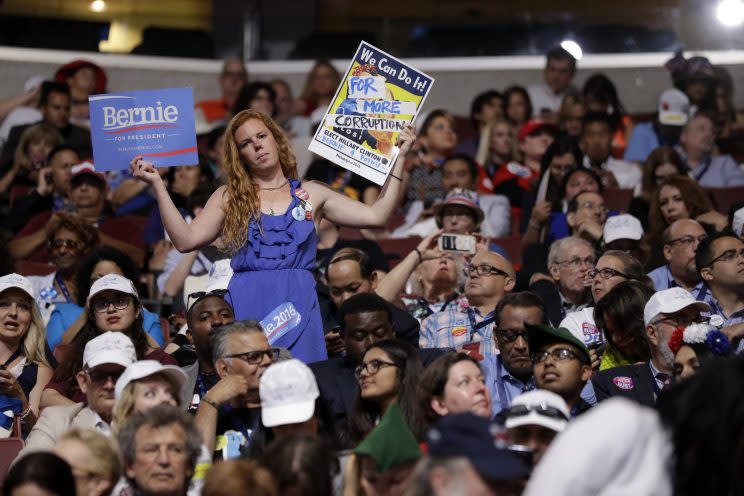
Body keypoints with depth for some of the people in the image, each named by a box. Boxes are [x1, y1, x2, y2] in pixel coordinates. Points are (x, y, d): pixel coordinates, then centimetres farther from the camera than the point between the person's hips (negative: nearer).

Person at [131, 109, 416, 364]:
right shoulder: (230, 198, 13)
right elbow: (186, 240, 2)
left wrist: (399, 158, 8)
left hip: (298, 307, 0)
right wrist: (157, 185, -2)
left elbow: (376, 216, 8)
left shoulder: (311, 195, 14)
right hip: (247, 308, 0)